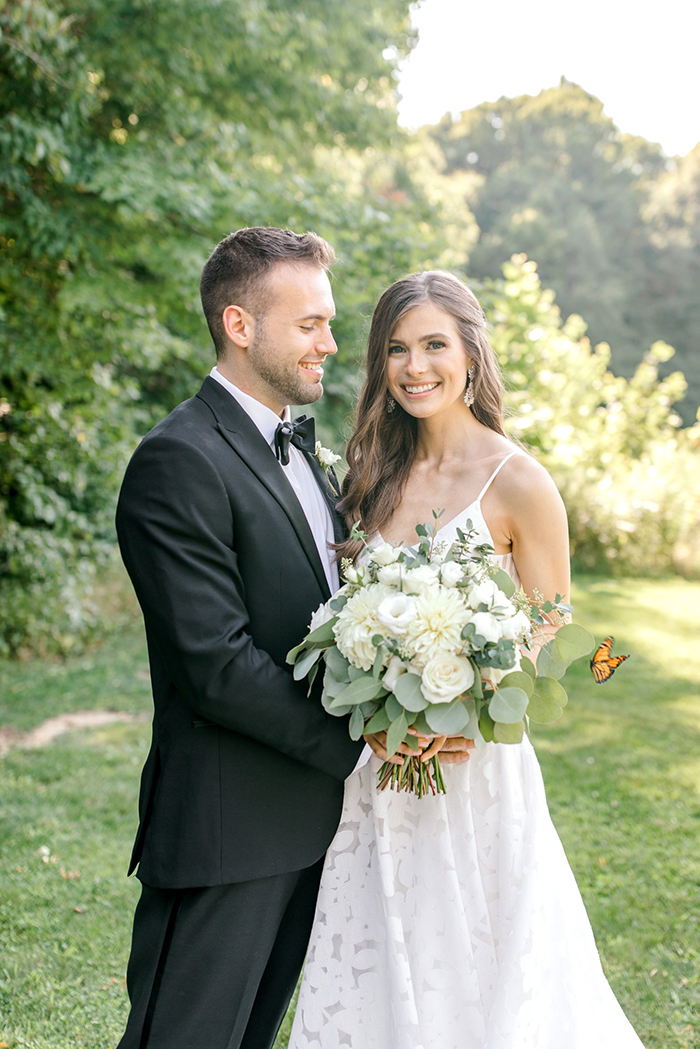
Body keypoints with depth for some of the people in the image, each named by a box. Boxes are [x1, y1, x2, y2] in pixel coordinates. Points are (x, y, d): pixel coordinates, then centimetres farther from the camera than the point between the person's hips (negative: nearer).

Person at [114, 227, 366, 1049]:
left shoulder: (299, 446, 13)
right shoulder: (179, 462, -18)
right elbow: (218, 665, -22)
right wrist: (360, 743, -16)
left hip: (306, 816, 9)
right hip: (226, 829, -8)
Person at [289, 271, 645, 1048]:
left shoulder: (518, 483, -11)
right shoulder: (380, 476, 6)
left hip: (477, 765, -5)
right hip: (378, 769, 5)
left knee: (476, 984, 9)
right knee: (371, 979, 15)